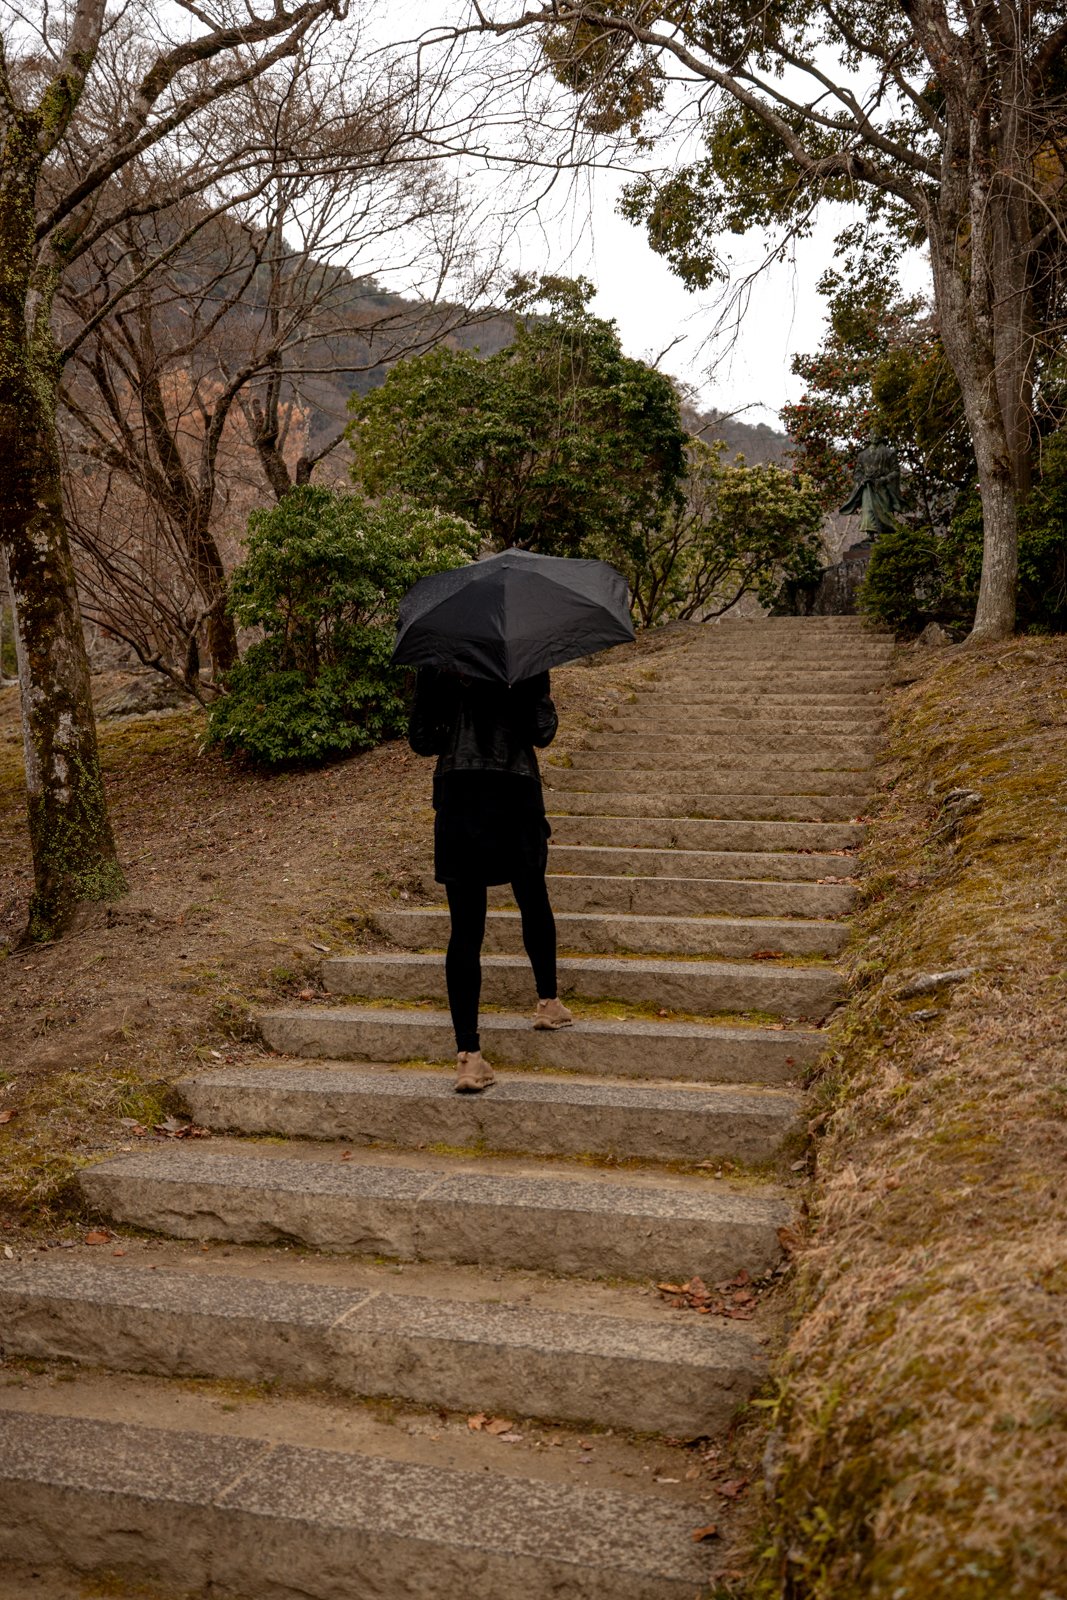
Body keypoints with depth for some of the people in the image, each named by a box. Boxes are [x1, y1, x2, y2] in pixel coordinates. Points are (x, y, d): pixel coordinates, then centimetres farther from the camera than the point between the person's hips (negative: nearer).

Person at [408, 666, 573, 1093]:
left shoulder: (436, 662, 5)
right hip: (515, 791, -1)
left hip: (457, 794, 1)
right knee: (533, 901, 23)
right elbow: (542, 733, -4)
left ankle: (468, 1053, -4)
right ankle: (548, 1001, 38)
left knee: (465, 928, 0)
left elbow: (419, 738, 6)